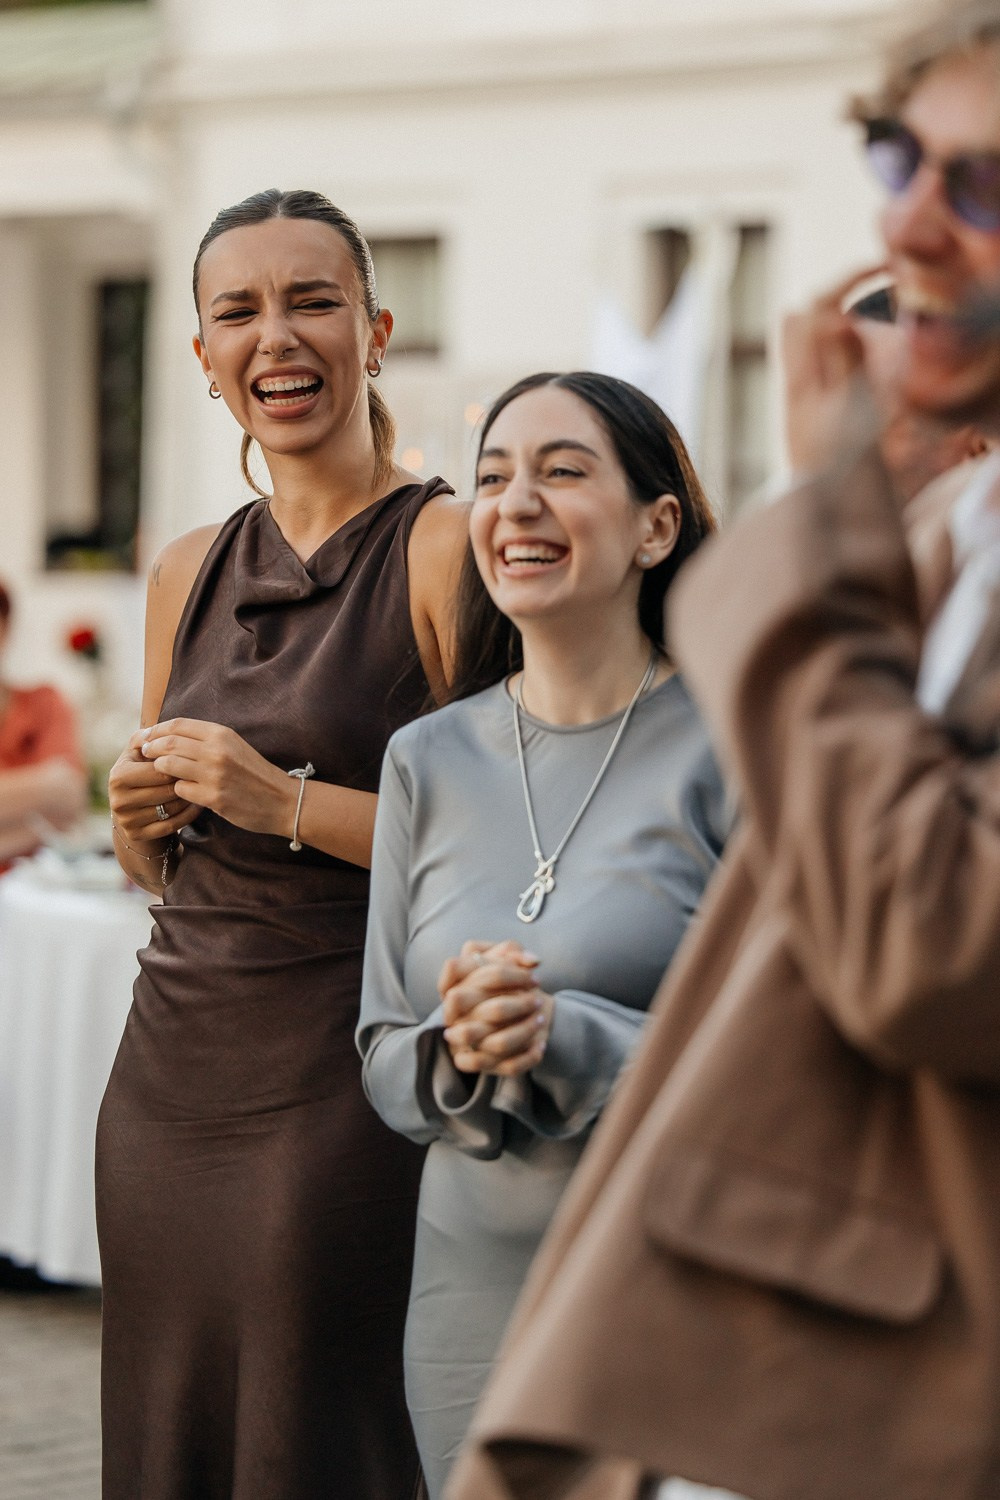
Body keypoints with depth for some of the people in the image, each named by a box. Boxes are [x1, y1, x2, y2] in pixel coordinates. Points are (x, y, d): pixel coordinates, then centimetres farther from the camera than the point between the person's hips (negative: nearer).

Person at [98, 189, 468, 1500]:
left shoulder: (445, 547, -7)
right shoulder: (189, 572, 13)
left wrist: (290, 802, -18)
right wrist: (140, 822, 0)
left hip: (339, 1082, -6)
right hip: (168, 1077, 6)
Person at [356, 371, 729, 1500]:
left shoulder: (724, 751, -8)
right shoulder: (429, 759, 6)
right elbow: (382, 1058, 8)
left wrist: (564, 1039, -23)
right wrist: (458, 1053, -14)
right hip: (473, 1289, 4)